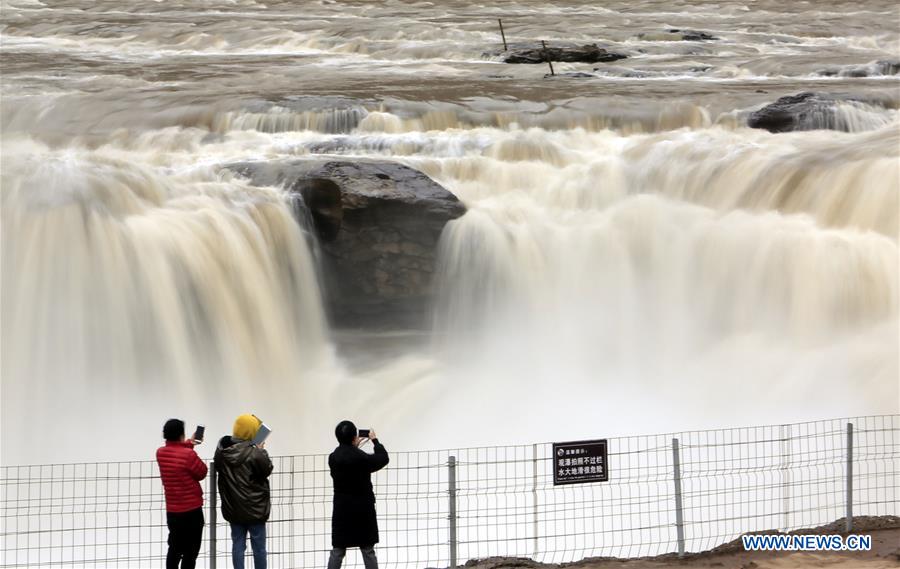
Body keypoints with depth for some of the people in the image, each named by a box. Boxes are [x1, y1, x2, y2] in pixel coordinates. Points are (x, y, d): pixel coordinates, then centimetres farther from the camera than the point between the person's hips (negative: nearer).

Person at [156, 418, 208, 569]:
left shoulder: (160, 453, -1)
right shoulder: (189, 455, -21)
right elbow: (202, 473, -5)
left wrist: (188, 444, 26)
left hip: (172, 510, 6)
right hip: (191, 510, -6)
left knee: (174, 549, 16)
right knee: (190, 552, 2)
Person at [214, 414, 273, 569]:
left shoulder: (221, 451, -3)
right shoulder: (254, 454, -22)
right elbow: (267, 469, -10)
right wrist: (262, 451, 3)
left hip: (232, 508, 5)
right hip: (254, 508, -5)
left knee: (238, 544, 10)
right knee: (259, 546, 8)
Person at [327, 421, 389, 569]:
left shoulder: (333, 457, -2)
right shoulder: (360, 457, -16)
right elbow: (383, 459, 0)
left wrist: (354, 447, 26)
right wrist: (375, 440, 13)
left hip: (342, 510, 4)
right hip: (362, 510, -4)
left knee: (337, 551, 7)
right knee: (368, 551, 4)